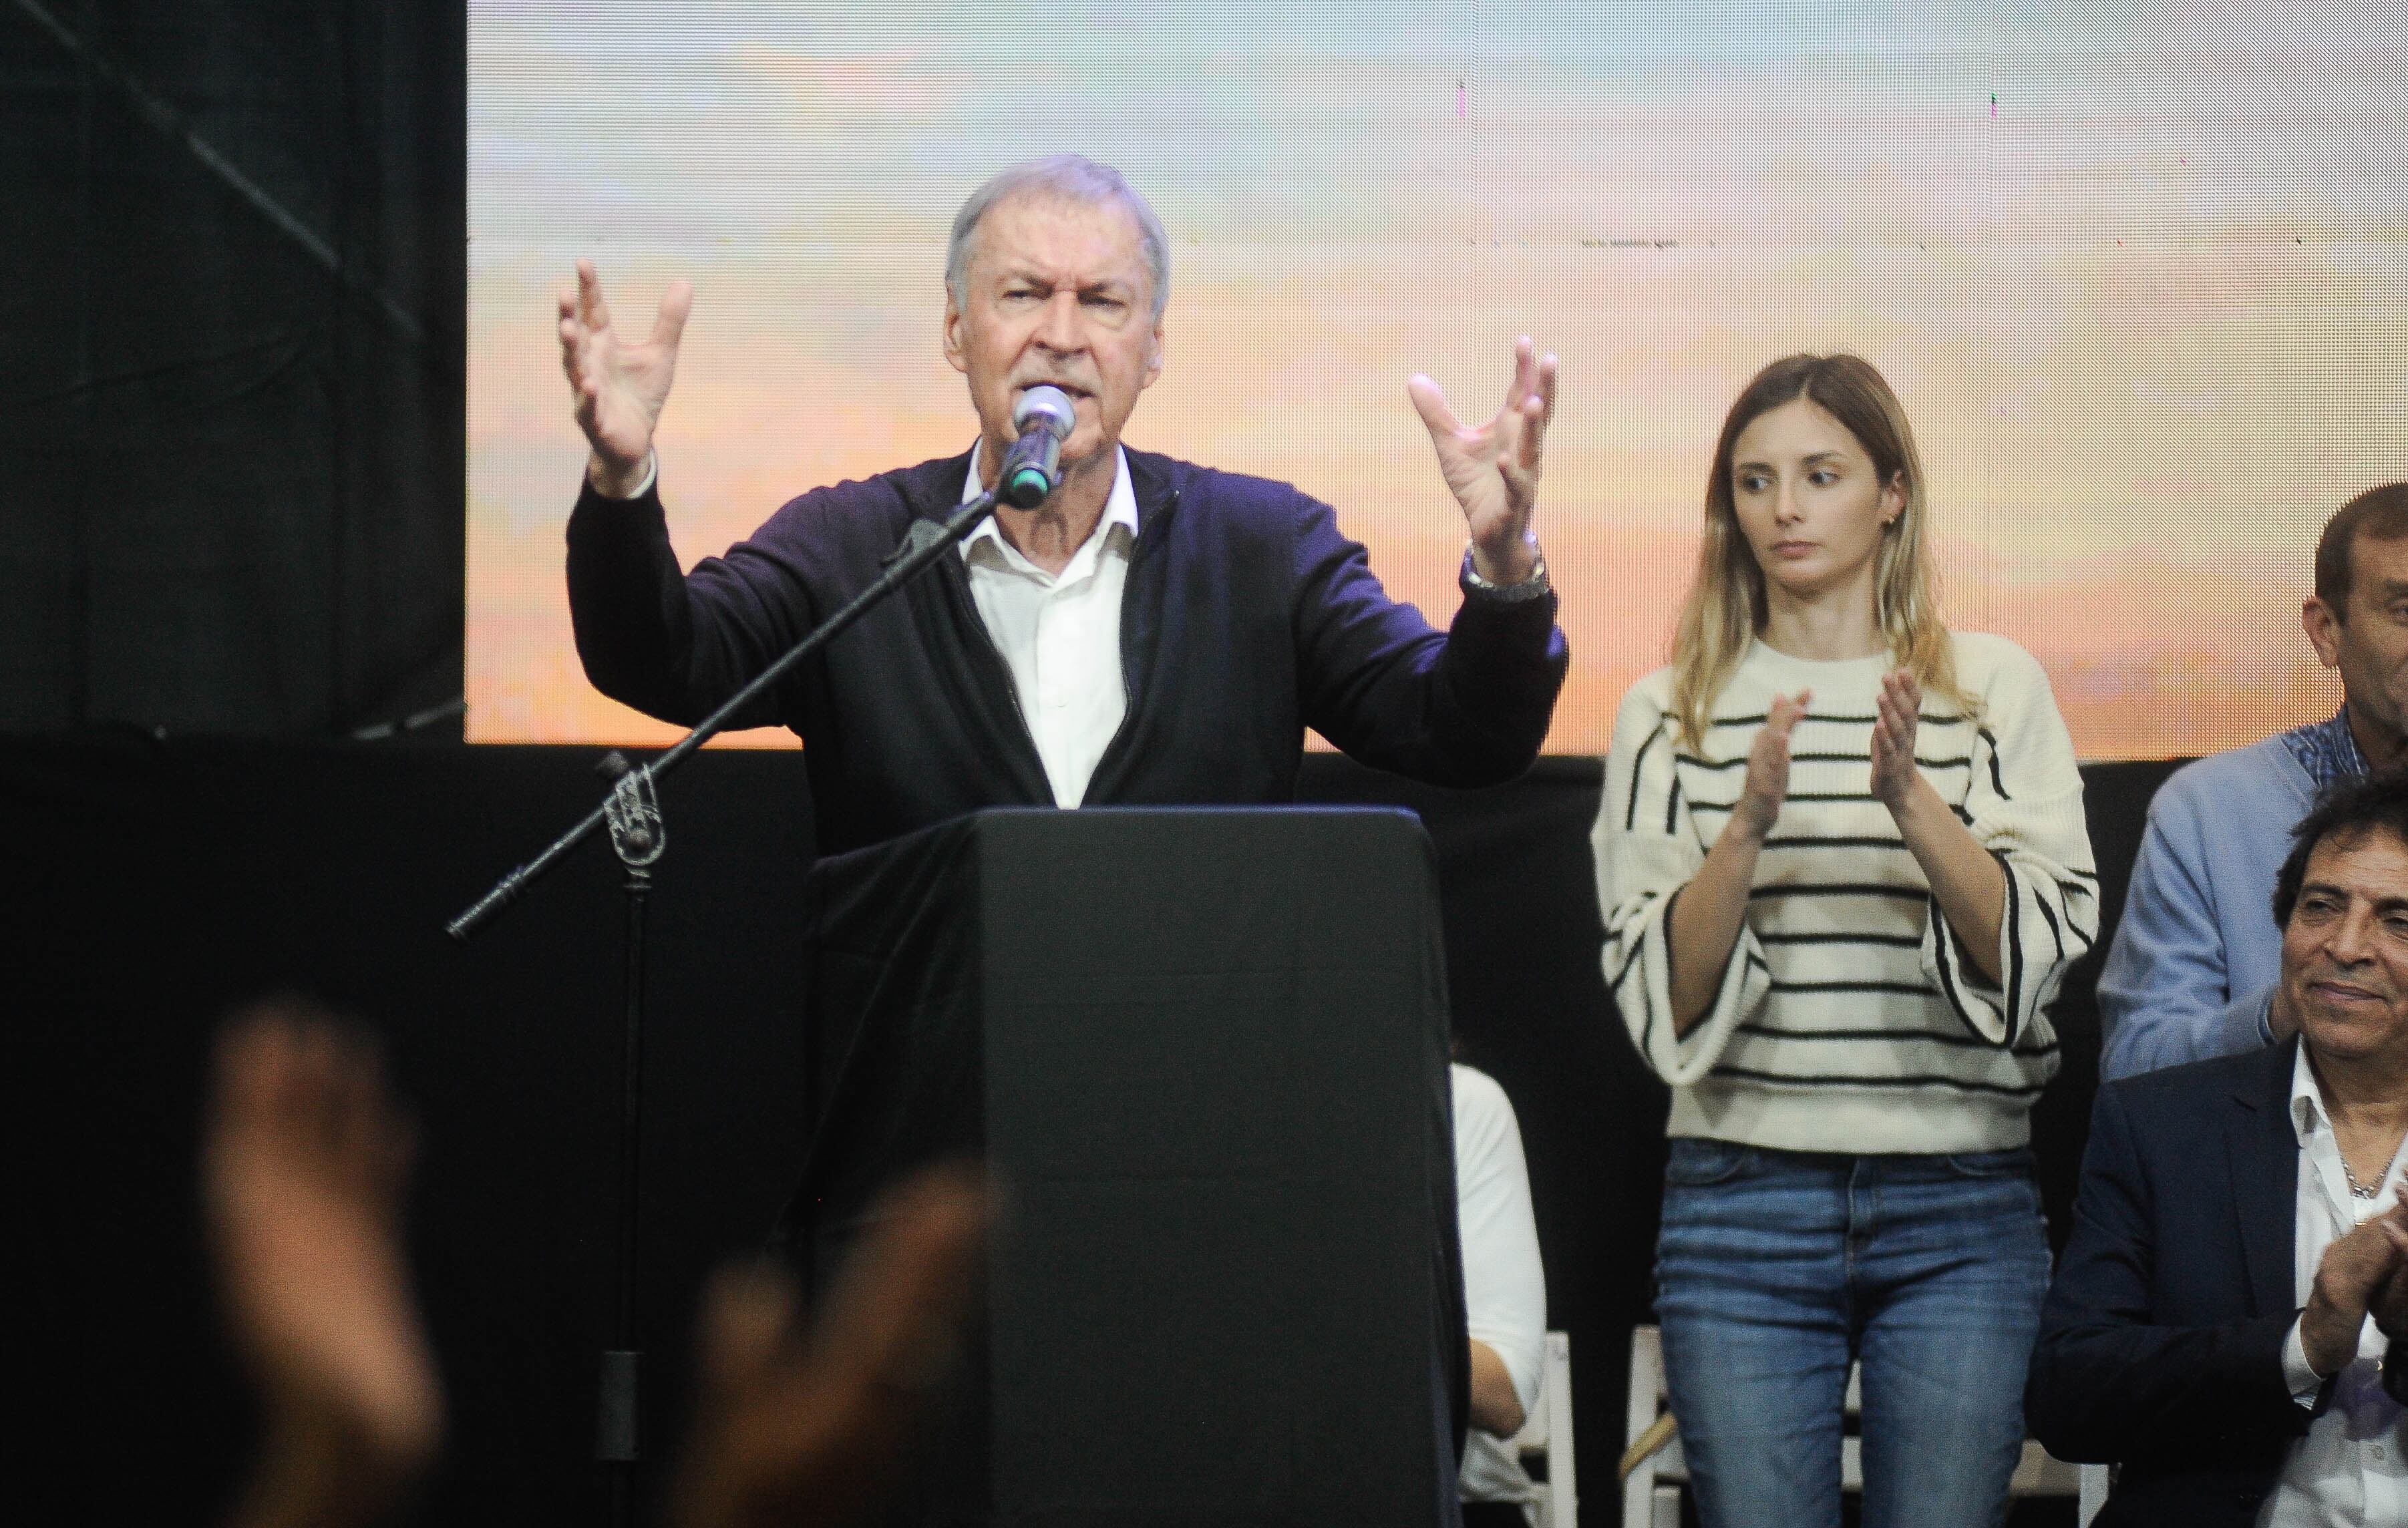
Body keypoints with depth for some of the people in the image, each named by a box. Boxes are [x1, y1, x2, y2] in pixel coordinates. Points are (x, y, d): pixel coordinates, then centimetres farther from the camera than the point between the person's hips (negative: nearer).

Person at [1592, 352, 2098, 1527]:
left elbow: (2048, 954, -3)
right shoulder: (1670, 714, 5)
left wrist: (1913, 801, -17)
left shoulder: (1995, 689, 6)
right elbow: (1654, 995, -1)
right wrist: (1748, 830, -16)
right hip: (1742, 1203, 0)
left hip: (1961, 1212, 0)